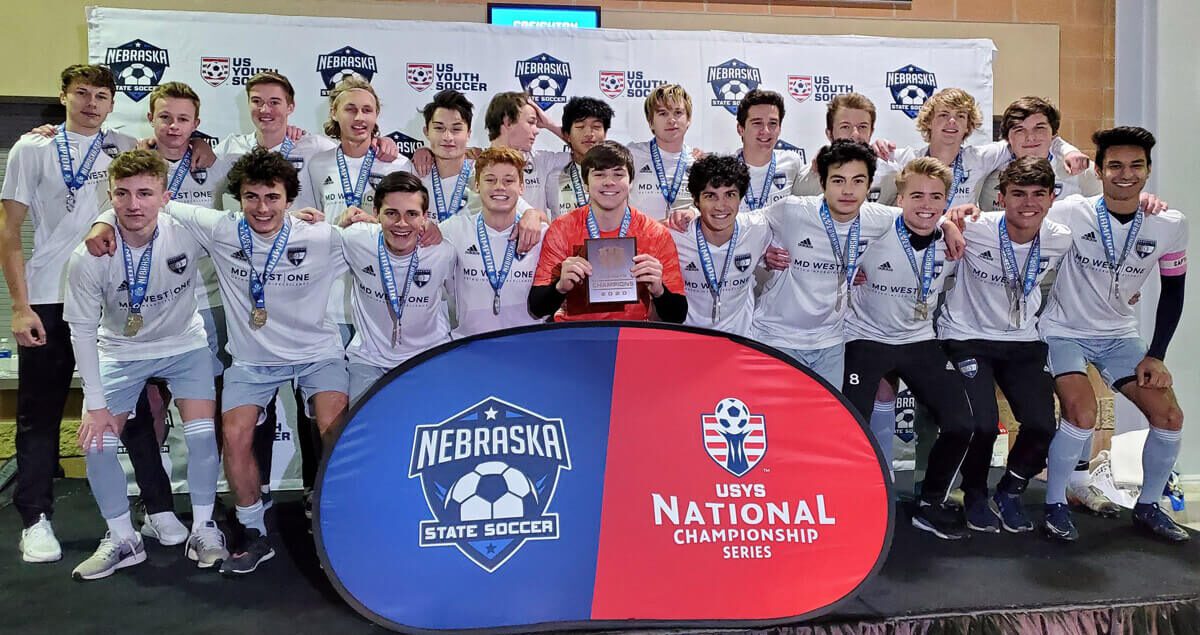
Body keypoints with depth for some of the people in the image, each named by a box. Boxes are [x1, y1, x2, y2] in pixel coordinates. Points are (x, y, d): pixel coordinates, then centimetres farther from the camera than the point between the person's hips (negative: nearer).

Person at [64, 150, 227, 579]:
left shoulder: (188, 234, -26)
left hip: (183, 344, 0)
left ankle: (203, 529, 10)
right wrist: (96, 403, -13)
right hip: (120, 351, 1)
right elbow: (83, 330, -14)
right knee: (96, 443, -7)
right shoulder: (88, 257, -25)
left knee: (203, 433, -12)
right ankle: (123, 539, 13)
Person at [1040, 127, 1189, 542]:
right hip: (1063, 332, -5)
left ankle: (1148, 507, 20)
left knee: (1170, 415, -2)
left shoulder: (1170, 225, -7)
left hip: (1118, 334, 5)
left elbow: (1172, 291, 4)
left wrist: (1156, 356, 1)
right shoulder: (1071, 213, -19)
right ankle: (1054, 505, -1)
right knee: (1083, 413, -23)